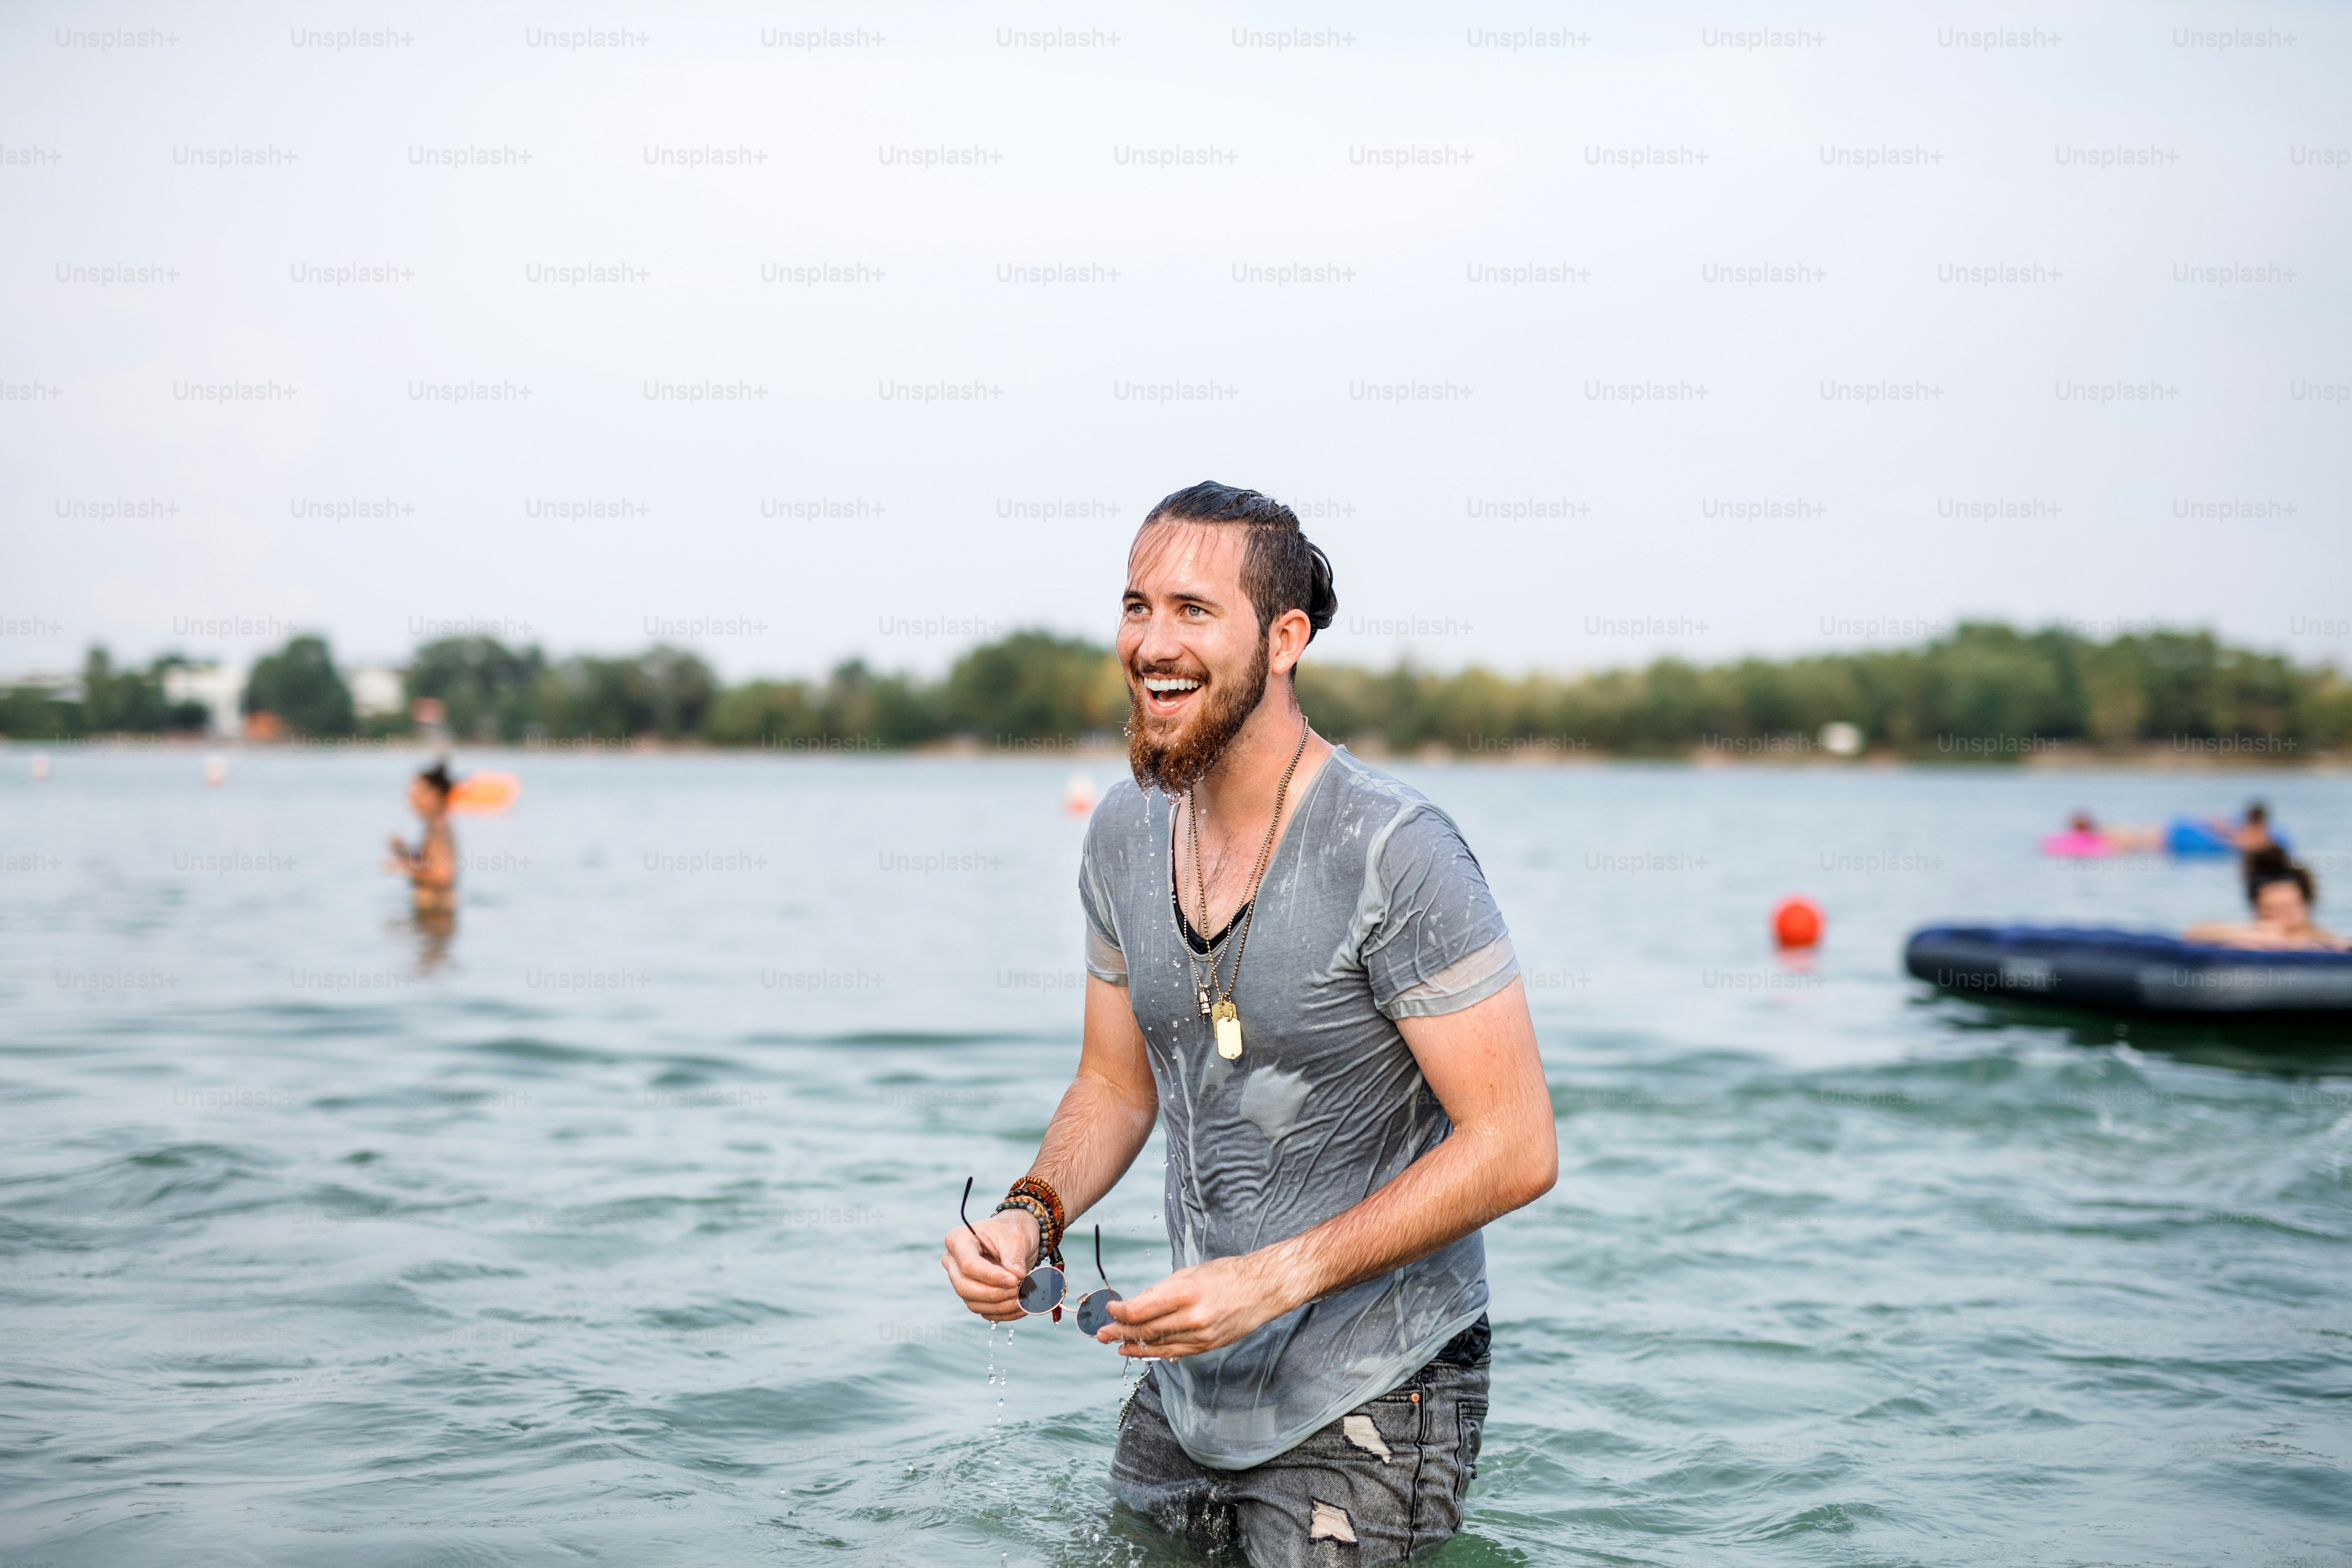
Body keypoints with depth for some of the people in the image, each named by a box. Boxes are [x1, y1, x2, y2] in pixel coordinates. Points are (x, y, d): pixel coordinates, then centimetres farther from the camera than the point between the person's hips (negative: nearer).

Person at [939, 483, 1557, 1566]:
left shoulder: (1396, 854, -21)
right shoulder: (1124, 833, 0)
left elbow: (1515, 1148, -21)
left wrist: (1275, 1280, -25)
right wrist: (1030, 1215, -9)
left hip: (1368, 1402, -6)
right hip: (1184, 1391, 7)